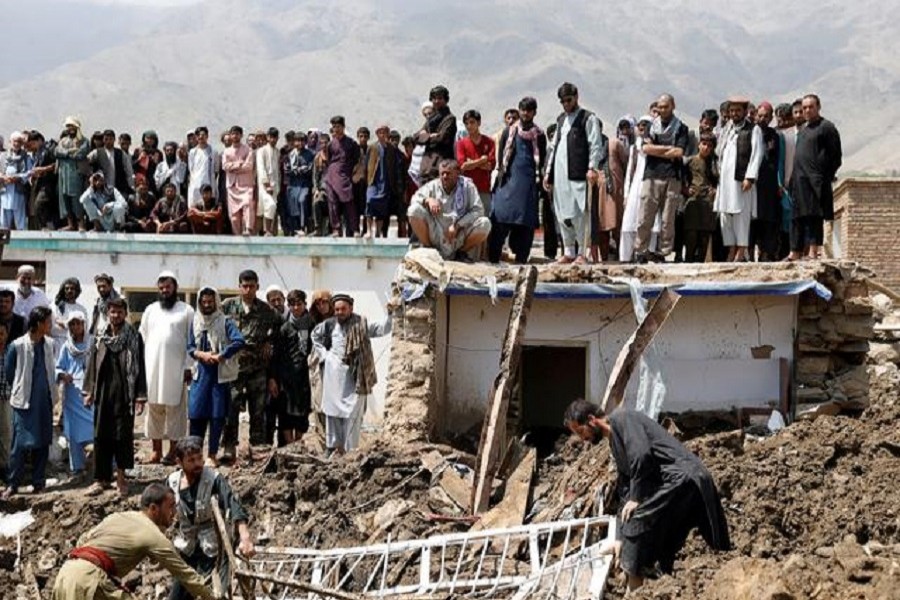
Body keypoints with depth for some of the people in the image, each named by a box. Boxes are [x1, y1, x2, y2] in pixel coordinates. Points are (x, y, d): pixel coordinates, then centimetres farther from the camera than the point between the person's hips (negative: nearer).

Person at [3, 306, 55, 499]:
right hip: (24, 403, -4)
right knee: (21, 443, -5)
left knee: (42, 443, 8)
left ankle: (39, 483, 17)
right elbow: (8, 374, 1)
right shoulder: (17, 346, -12)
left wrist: (52, 392, 11)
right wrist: (19, 391, 10)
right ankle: (12, 484, 3)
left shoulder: (49, 344, 2)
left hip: (45, 402, 5)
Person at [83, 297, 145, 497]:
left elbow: (139, 368, -3)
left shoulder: (134, 338, -1)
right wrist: (89, 391, 5)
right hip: (103, 392, 3)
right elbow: (92, 364, 11)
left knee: (123, 434, 0)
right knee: (101, 435, 4)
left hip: (125, 393, -3)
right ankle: (101, 478, 9)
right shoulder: (100, 336, 8)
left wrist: (141, 396, -7)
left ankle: (121, 475, 12)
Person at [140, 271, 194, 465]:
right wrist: (141, 365, 4)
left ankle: (173, 450, 1)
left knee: (174, 408, -2)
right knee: (154, 408, 3)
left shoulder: (186, 311, 3)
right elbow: (143, 338, 12)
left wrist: (188, 367, -8)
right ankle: (156, 450, 8)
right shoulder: (150, 310, 13)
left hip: (176, 368, -3)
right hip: (152, 367, 3)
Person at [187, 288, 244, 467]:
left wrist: (220, 356, -19)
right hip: (200, 373, 3)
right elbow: (190, 348, 9)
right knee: (196, 413, 1)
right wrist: (201, 354, -12)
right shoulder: (196, 322, 7)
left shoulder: (225, 322, -5)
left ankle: (212, 455, 9)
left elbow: (239, 341, -19)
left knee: (217, 416, 1)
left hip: (220, 374, -3)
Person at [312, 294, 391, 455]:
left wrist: (389, 314, -26)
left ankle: (349, 448, 2)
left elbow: (383, 329, -10)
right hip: (333, 374, 2)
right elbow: (315, 335, 22)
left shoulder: (361, 324, -3)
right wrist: (322, 353, 11)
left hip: (354, 374, -2)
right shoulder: (329, 325, 4)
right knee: (333, 410, 8)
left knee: (353, 411, -3)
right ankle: (333, 446, 17)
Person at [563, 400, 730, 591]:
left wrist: (636, 498, -10)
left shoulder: (621, 418, -3)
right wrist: (622, 539, 23)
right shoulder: (614, 443, 26)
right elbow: (624, 489, 27)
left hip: (680, 478, -10)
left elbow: (641, 455, -18)